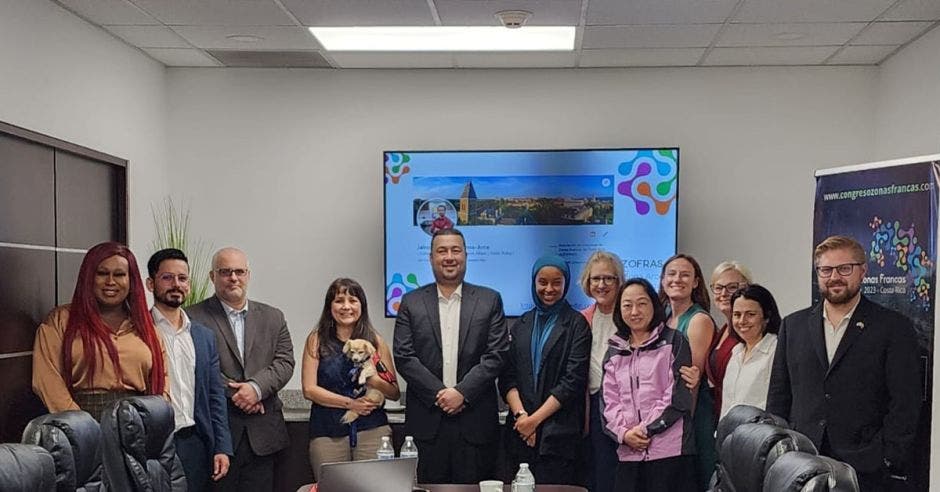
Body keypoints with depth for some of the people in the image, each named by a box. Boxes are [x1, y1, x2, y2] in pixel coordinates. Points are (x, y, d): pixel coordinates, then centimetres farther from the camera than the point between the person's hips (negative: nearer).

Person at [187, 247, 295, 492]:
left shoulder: (273, 317, 12)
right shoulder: (195, 318, -1)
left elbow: (285, 362, 4)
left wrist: (256, 387, -13)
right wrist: (235, 394, -13)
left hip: (262, 433, 4)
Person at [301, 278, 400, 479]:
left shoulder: (376, 341, 9)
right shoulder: (317, 340, 6)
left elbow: (395, 393, 9)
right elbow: (309, 389, -1)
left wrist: (376, 382, -12)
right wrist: (350, 403, -10)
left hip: (372, 430, 1)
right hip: (328, 433, -1)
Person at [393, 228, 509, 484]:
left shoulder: (490, 300, 6)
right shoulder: (411, 302, 7)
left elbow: (496, 354, -1)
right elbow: (403, 357, 0)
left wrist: (462, 392, -11)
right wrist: (439, 394, -9)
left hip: (475, 421, 0)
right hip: (426, 420, 0)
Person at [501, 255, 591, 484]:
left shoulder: (577, 324, 0)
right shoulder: (521, 325, 13)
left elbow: (573, 381, -7)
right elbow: (507, 377, 7)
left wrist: (536, 419, -10)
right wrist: (521, 414, -8)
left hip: (559, 433, -4)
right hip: (521, 431, 4)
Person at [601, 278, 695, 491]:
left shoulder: (674, 343, 3)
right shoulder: (615, 350, 16)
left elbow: (678, 395, -5)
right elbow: (609, 399, 10)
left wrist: (646, 429, -9)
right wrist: (623, 433, -6)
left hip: (670, 450, -4)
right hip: (629, 452, 4)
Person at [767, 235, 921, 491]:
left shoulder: (894, 327, 0)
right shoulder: (794, 325, 10)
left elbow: (905, 403, -4)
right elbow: (778, 396, 11)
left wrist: (887, 459, -10)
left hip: (865, 470, -3)